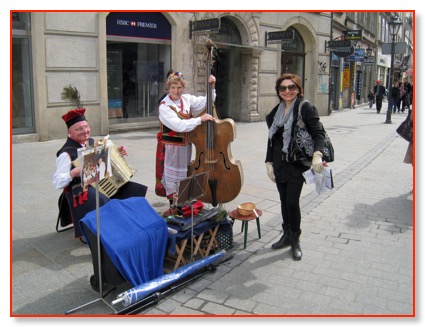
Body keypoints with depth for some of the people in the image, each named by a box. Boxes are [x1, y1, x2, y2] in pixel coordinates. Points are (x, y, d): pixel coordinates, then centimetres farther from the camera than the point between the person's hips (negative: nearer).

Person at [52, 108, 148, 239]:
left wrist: (116, 153, 7)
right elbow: (56, 182, -16)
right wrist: (73, 173, -32)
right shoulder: (66, 154, -14)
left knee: (130, 189, -5)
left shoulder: (92, 142, 8)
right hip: (81, 191, -8)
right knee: (102, 201, -36)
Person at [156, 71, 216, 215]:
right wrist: (200, 119, -29)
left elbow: (206, 102, 9)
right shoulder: (164, 106, -19)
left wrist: (212, 87, -6)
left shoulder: (187, 99, -1)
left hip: (186, 145, 6)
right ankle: (173, 206, 20)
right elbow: (179, 125, -30)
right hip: (171, 146, -6)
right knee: (172, 176, 5)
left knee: (185, 174, 17)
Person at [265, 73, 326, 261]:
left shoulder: (306, 108, -7)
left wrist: (317, 154, -29)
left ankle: (295, 240, 11)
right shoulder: (276, 112, 11)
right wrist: (269, 162, 12)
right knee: (284, 201, 12)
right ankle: (287, 235, 28)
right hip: (279, 164, 6)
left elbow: (318, 133, -12)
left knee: (292, 202, -7)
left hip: (297, 163, -5)